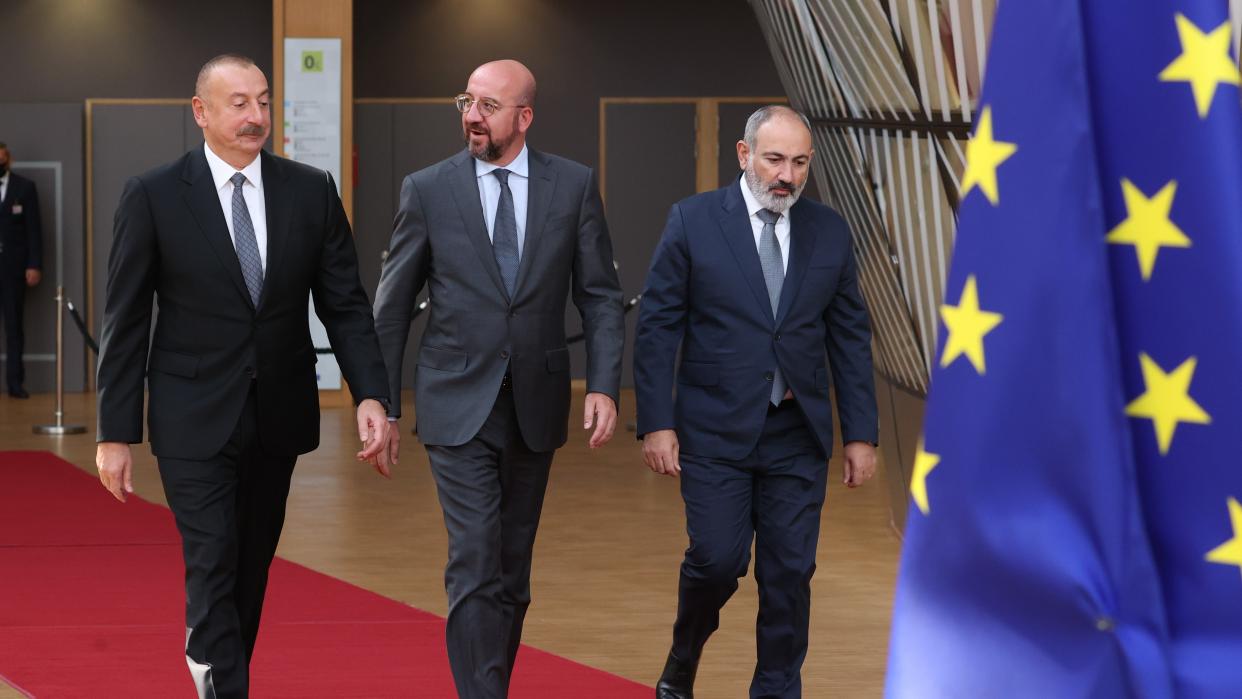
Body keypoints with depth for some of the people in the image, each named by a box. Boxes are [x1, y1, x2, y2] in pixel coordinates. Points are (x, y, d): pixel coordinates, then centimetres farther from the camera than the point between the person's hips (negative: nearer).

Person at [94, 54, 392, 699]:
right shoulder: (152, 197, -6)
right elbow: (125, 322, -4)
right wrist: (115, 433, -6)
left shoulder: (311, 191, 2)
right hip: (196, 421, -3)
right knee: (213, 571, -9)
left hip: (278, 417, 4)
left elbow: (345, 304, 2)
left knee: (252, 572, 13)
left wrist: (371, 395, -12)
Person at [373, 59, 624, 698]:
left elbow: (599, 295, 3)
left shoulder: (573, 185, 1)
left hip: (536, 404, 2)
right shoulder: (427, 189, -3)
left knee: (513, 571, 11)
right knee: (476, 567, -11)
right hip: (458, 406, -2)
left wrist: (604, 386, -8)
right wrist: (382, 404, 4)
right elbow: (391, 306, 4)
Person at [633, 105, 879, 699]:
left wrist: (861, 433, 5)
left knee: (789, 573, 2)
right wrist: (656, 423, -9)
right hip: (716, 431, -3)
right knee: (718, 560, -7)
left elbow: (850, 337, 9)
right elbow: (657, 327, -3)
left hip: (799, 434, 3)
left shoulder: (828, 231, 5)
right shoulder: (693, 221, -3)